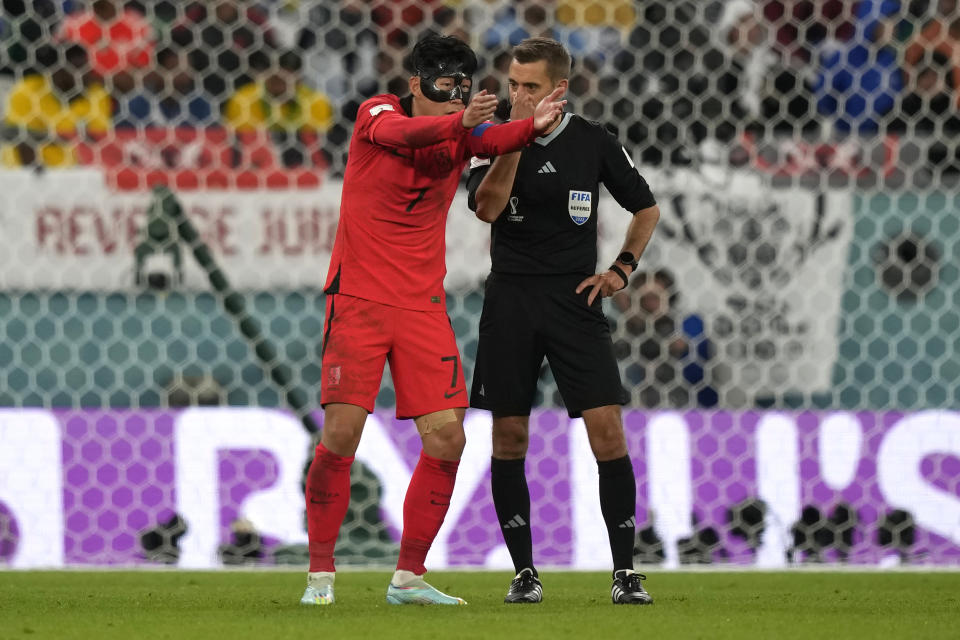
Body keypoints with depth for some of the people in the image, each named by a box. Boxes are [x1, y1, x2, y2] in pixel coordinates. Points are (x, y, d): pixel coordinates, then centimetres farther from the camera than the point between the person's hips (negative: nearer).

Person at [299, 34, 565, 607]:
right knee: (342, 434, -11)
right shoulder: (377, 114, -6)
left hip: (423, 306, 4)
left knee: (447, 438, -4)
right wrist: (458, 123, -50)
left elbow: (492, 141, -20)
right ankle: (321, 574, 2)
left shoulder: (460, 131, 3)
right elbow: (402, 133, -30)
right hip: (359, 297, -4)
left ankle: (409, 577, 8)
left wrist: (533, 127, -43)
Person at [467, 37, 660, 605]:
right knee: (510, 438, 2)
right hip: (510, 300, 1)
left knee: (608, 431, -10)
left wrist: (621, 270, 3)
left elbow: (647, 209, 14)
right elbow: (486, 208, -17)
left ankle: (626, 572, -4)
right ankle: (524, 572, 12)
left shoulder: (594, 143, 2)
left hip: (575, 299, -1)